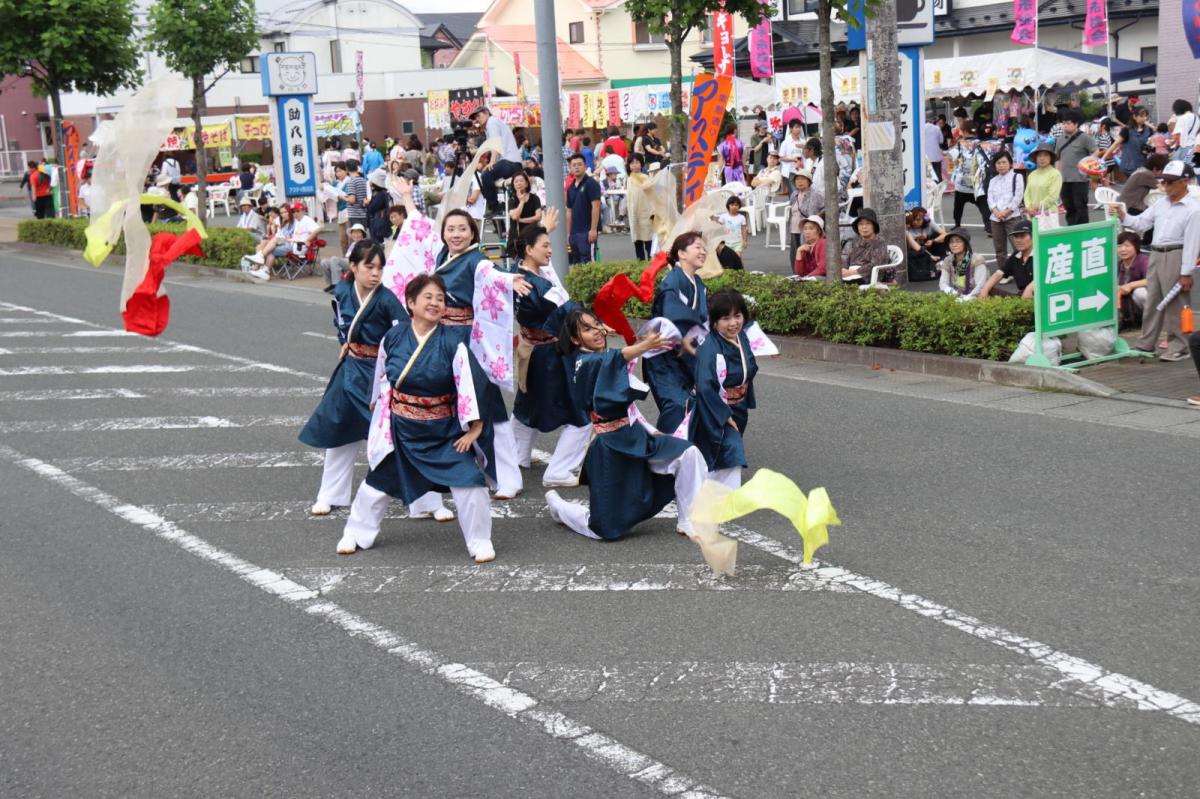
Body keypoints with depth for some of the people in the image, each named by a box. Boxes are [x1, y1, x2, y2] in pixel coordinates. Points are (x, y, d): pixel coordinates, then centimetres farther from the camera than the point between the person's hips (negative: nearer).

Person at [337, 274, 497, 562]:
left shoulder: (453, 341, -17)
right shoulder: (393, 338, -7)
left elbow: (469, 383, -15)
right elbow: (382, 377, 9)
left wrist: (474, 427, -14)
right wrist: (382, 412, 18)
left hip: (445, 429, -3)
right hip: (401, 428, 3)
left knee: (468, 481, -12)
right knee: (379, 479, 15)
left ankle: (480, 542, 7)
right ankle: (356, 533, 36)